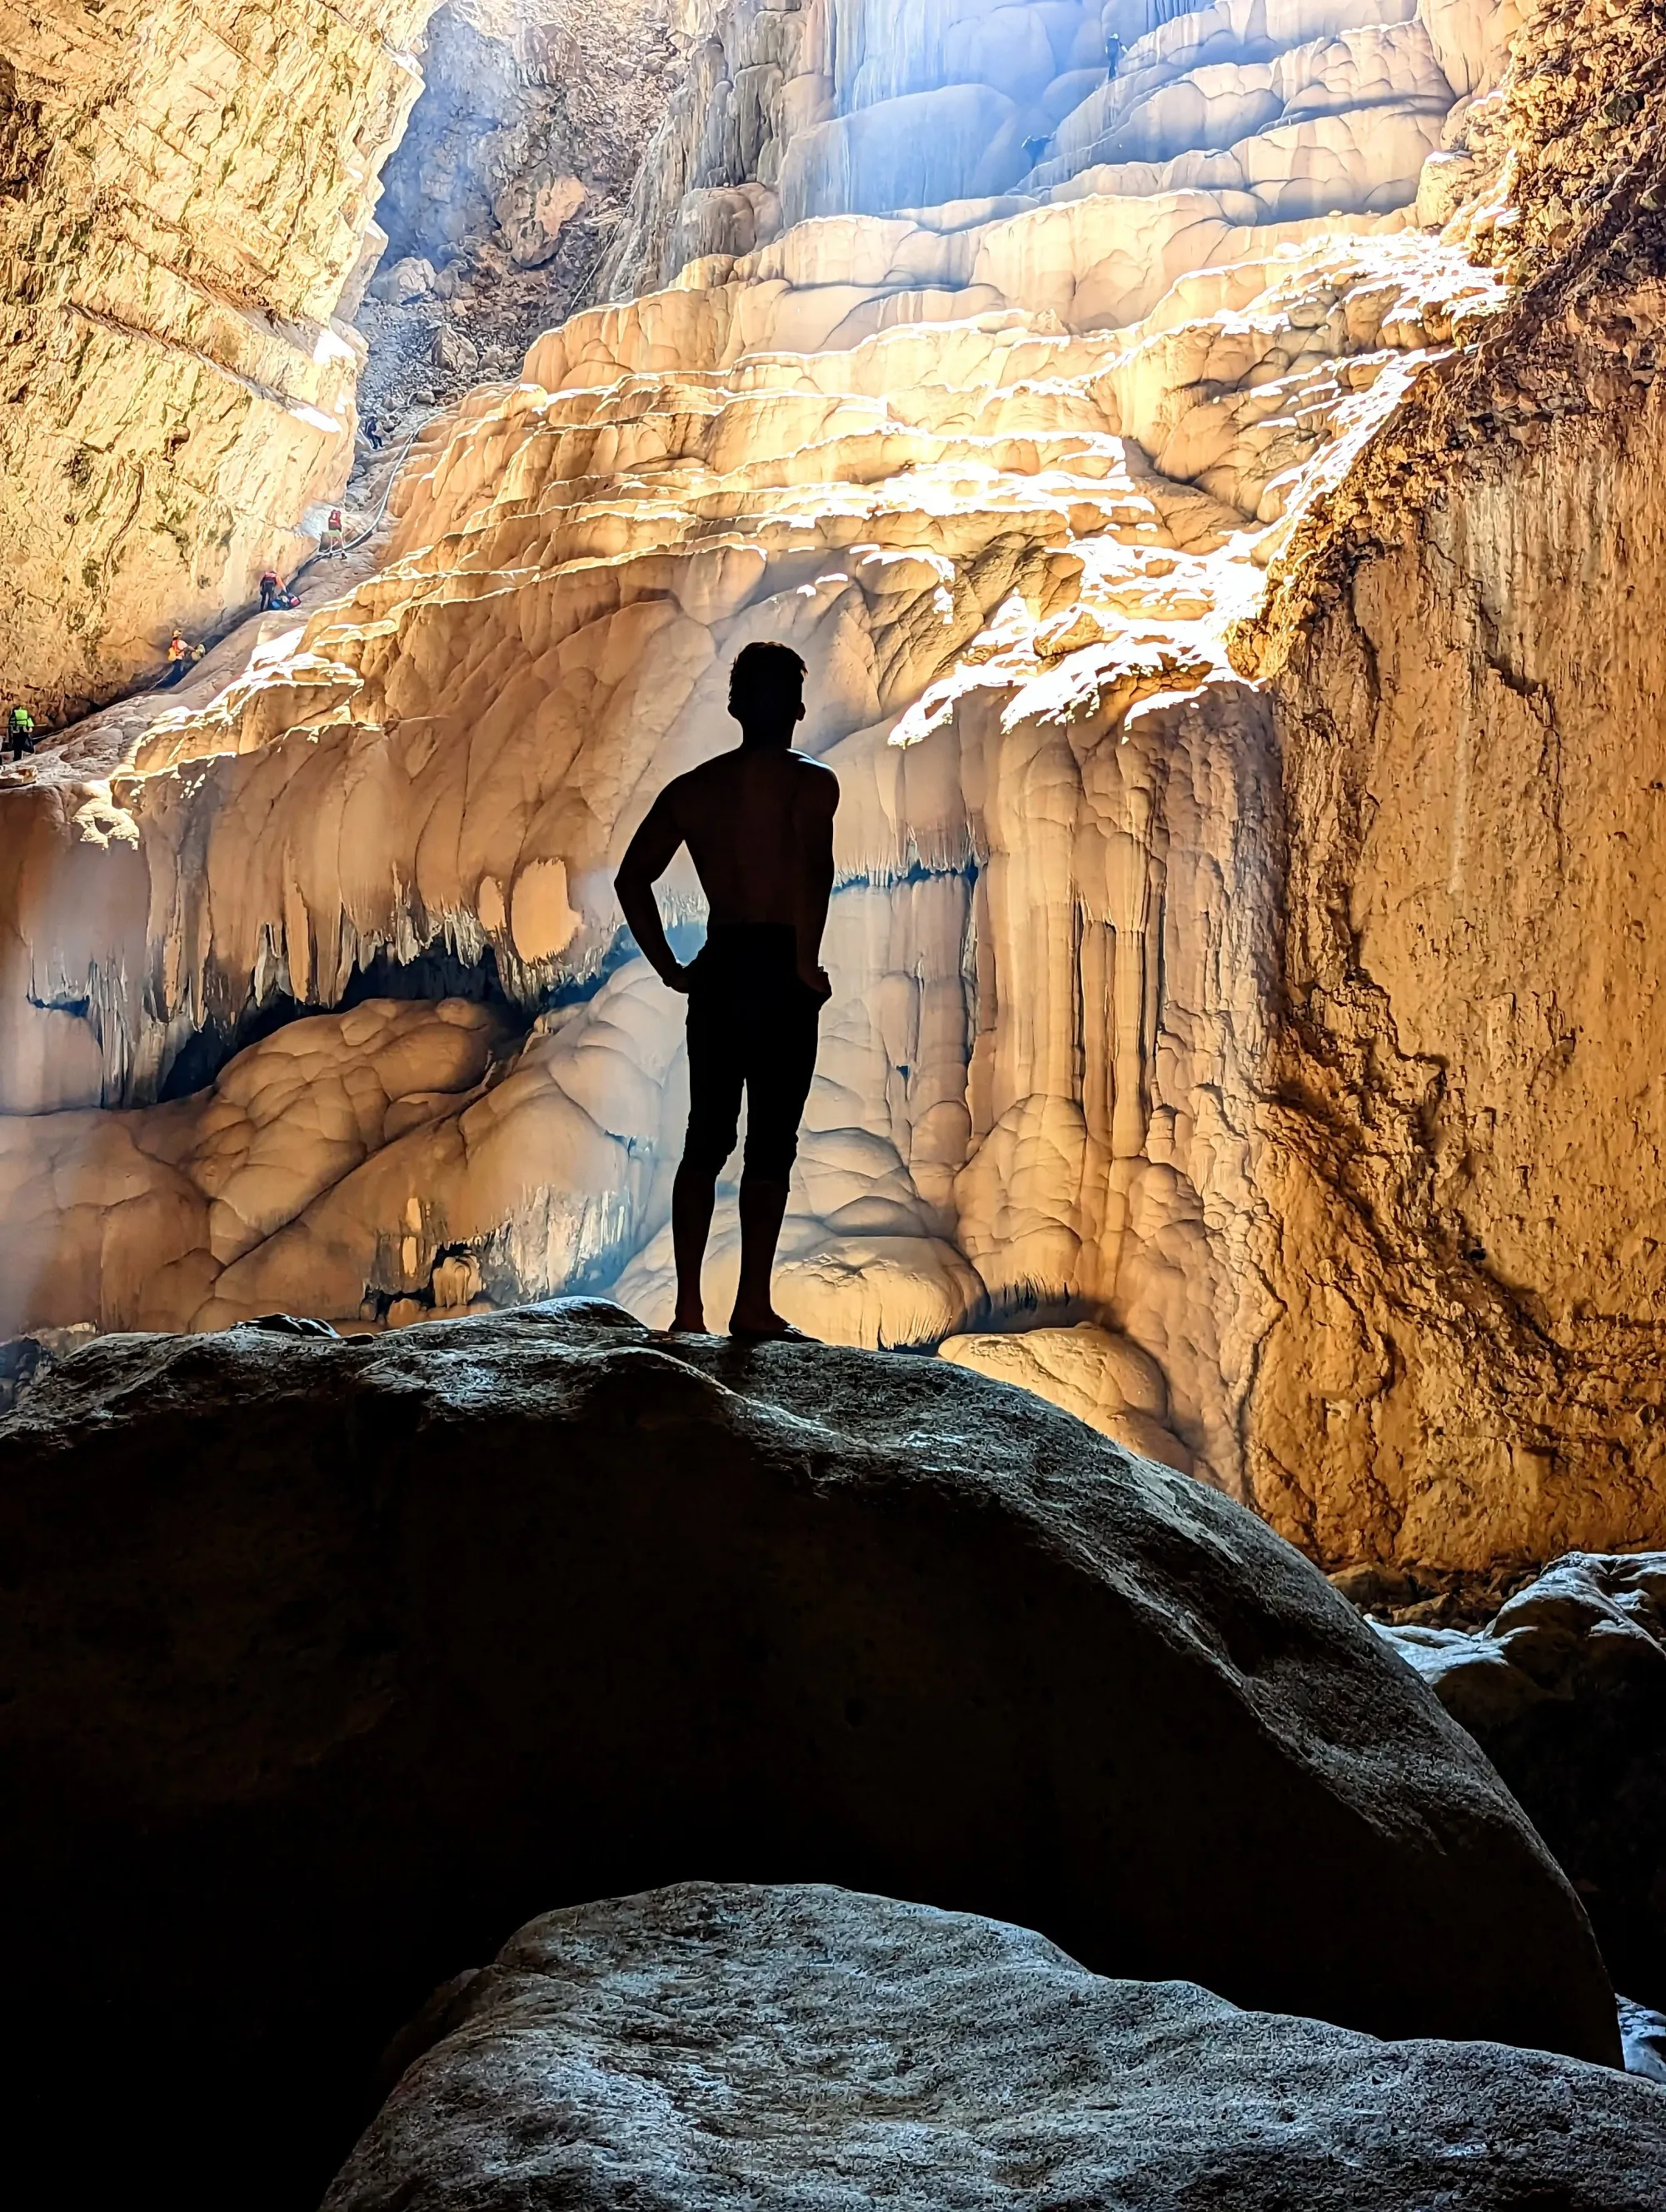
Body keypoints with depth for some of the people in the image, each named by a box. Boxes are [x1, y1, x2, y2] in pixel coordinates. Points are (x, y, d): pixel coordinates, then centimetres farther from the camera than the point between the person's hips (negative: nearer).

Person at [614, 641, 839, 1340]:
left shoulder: (693, 788, 11)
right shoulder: (809, 781, -4)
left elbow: (633, 877, 7)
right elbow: (814, 864, -23)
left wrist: (669, 967, 10)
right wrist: (808, 962, -16)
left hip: (716, 969, 5)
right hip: (779, 968, -5)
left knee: (706, 1139, 11)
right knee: (771, 1143, 0)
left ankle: (689, 1306, 10)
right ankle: (753, 1305, 0)